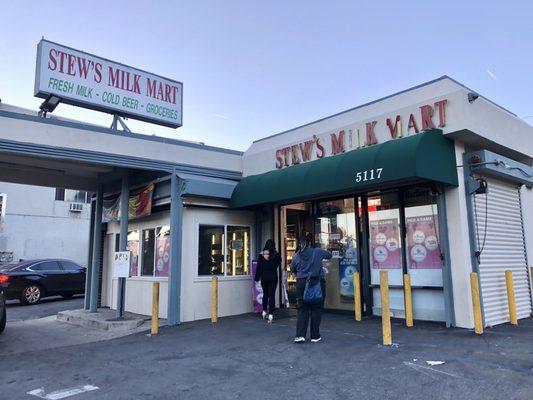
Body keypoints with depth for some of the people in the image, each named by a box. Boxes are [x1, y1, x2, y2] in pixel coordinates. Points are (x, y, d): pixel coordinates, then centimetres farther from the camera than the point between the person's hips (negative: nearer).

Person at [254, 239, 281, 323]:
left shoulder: (261, 254, -4)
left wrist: (257, 278, 3)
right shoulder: (276, 255, -6)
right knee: (272, 295, 0)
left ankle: (264, 311, 25)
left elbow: (258, 267, -2)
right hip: (273, 277, -2)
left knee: (265, 294, 18)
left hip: (264, 278, 2)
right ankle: (270, 314, -6)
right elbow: (279, 265, 4)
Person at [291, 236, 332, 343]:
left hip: (301, 283, 1)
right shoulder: (317, 252, 0)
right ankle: (315, 336, 14)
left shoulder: (297, 256, 4)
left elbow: (292, 269, 12)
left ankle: (300, 335, -1)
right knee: (316, 309, 8)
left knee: (302, 310, 8)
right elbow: (329, 255, 15)